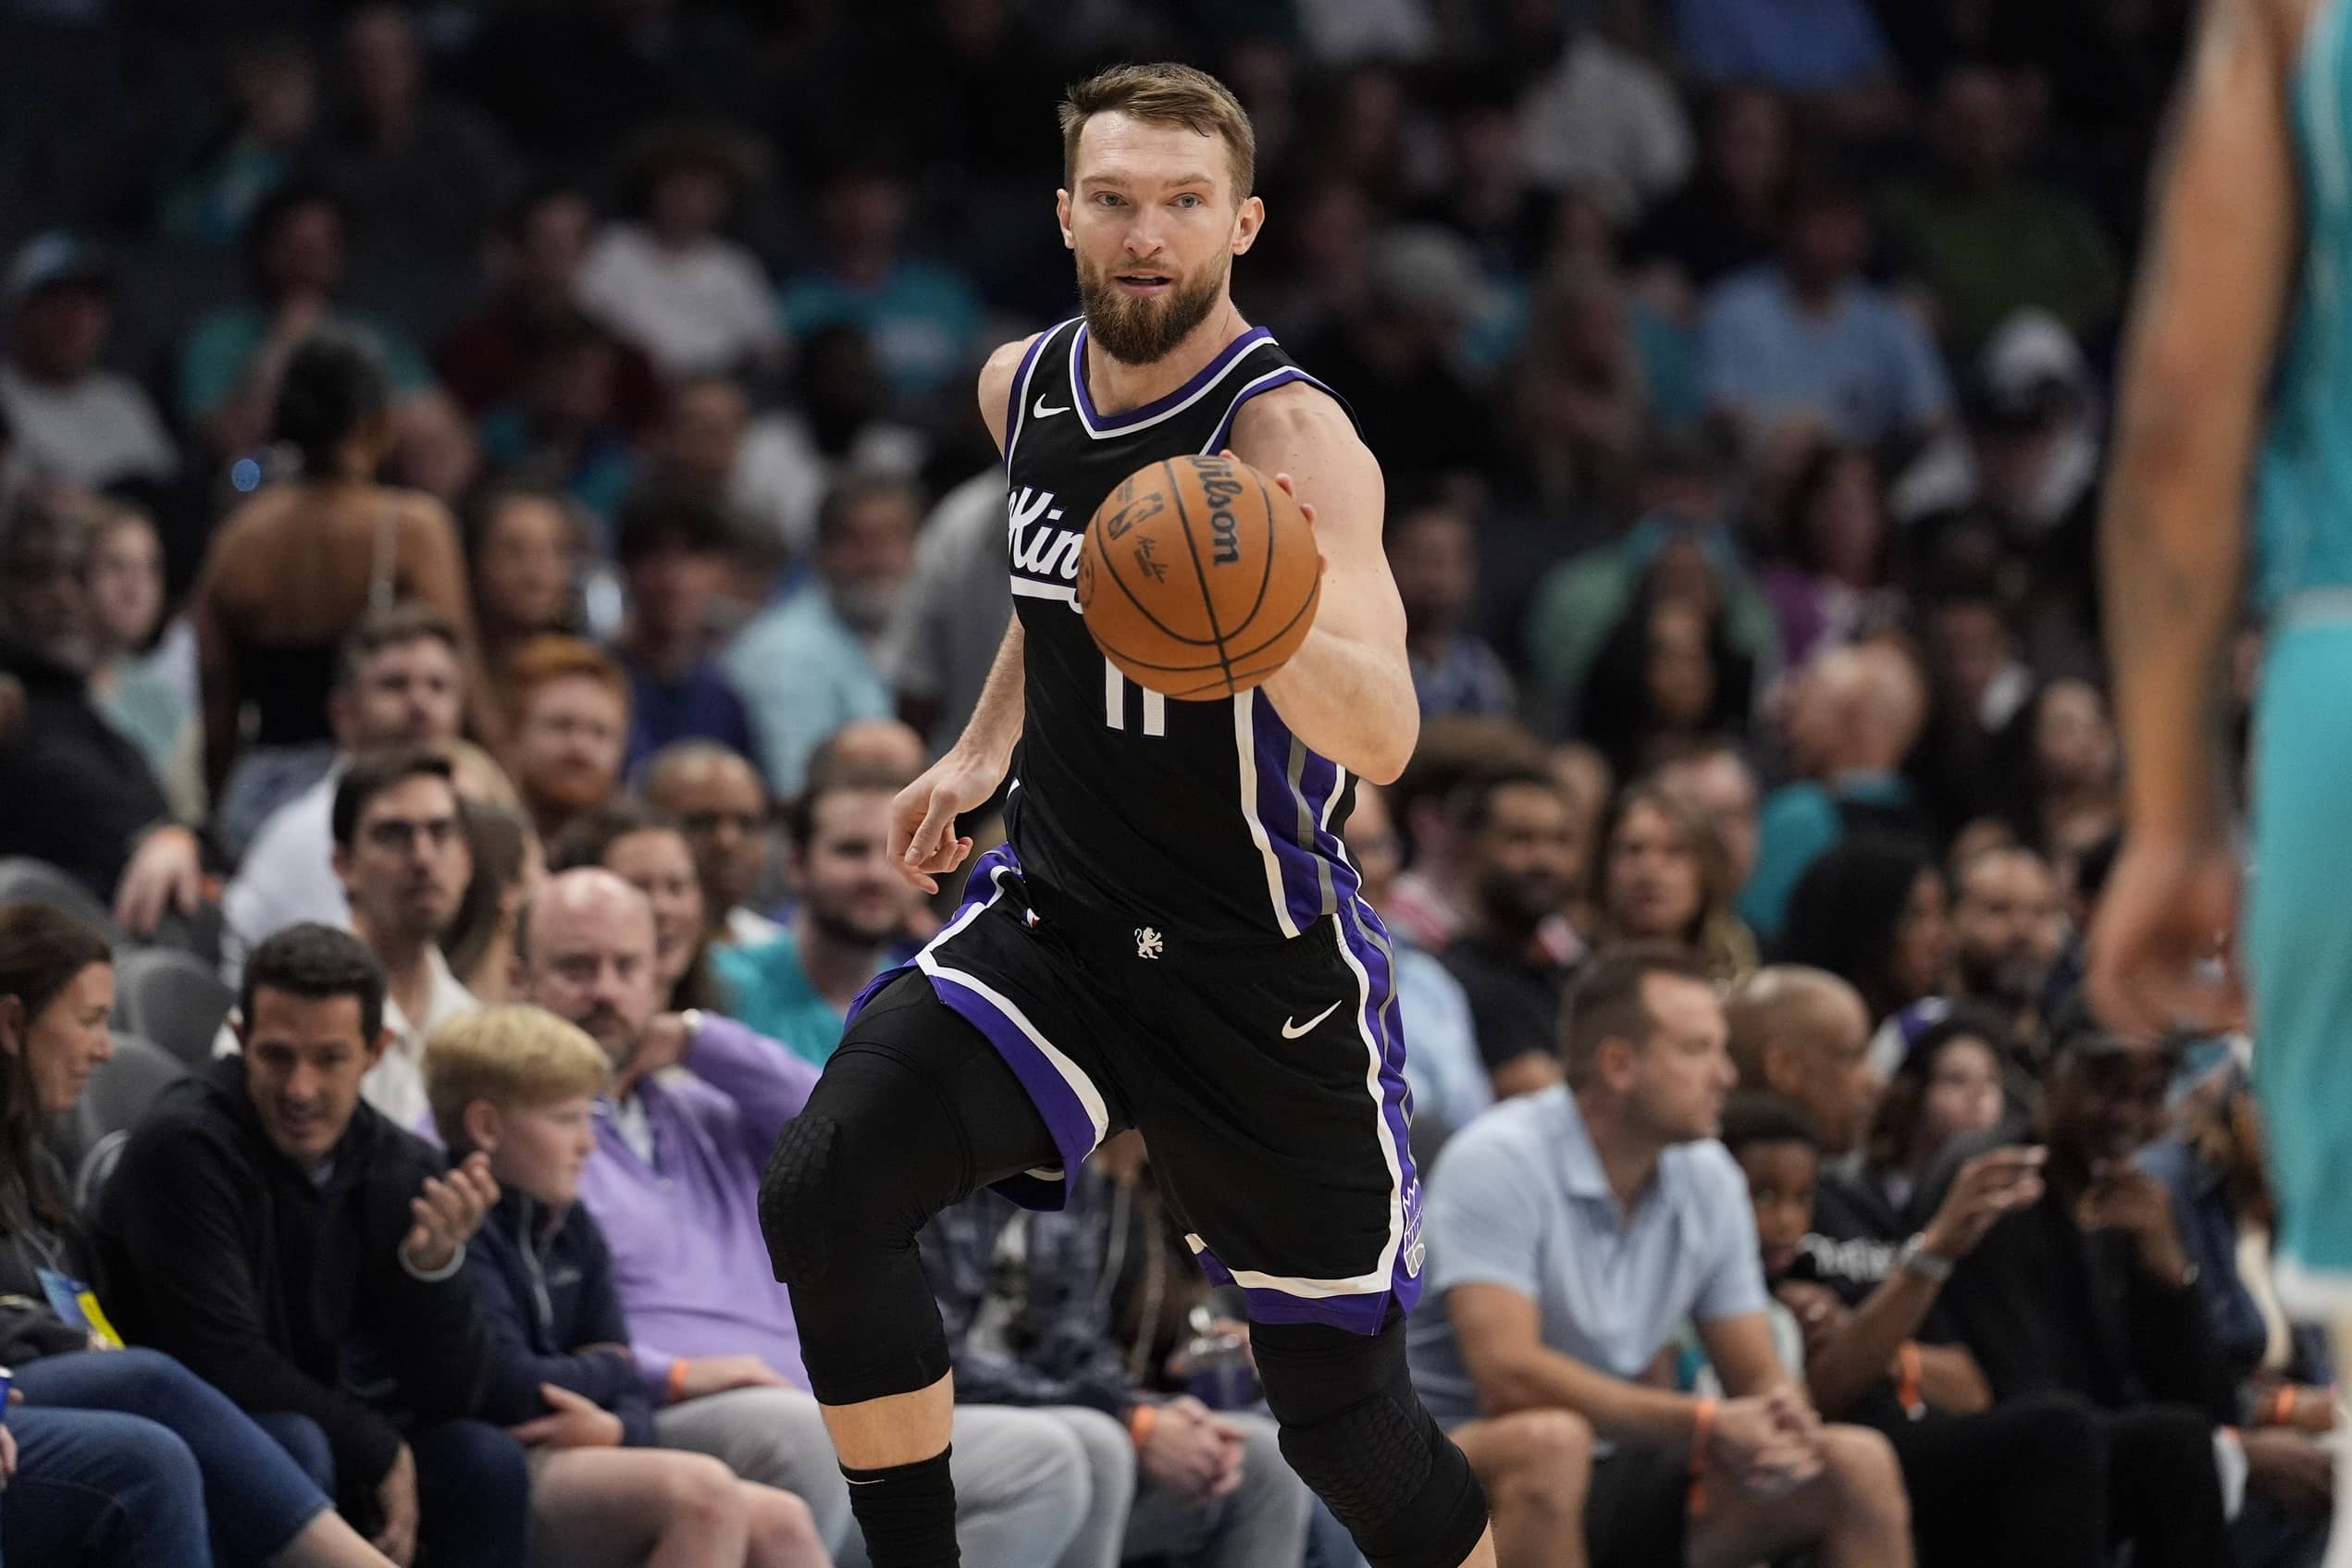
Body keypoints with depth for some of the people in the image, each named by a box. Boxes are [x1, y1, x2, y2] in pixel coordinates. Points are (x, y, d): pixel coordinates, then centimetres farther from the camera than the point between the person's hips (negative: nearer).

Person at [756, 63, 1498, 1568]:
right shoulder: (1025, 388, 0)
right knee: (824, 1199, -19)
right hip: (1054, 920, 5)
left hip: (1264, 975, -5)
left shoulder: (1291, 439, -21)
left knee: (1342, 1411, 4)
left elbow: (1383, 739, -35)